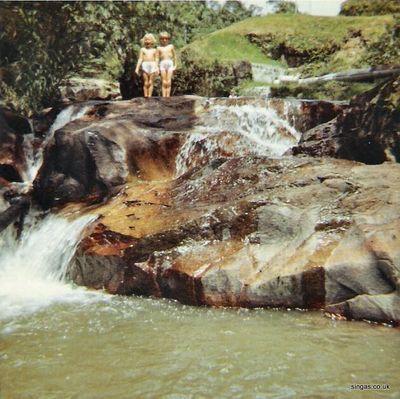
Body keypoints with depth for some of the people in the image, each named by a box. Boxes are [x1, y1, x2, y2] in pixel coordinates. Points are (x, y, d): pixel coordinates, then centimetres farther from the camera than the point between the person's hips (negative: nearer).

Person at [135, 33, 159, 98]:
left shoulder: (154, 50, 11)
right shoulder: (142, 50, 8)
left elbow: (156, 60, 10)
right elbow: (140, 59, 6)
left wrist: (157, 68, 2)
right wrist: (137, 68, 0)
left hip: (152, 66, 1)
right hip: (145, 65, -1)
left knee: (151, 82, -1)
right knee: (145, 82, -1)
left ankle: (149, 95, 0)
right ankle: (145, 96, 2)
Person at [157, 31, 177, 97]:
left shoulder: (171, 46, 9)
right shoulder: (159, 48, 8)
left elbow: (174, 56, 13)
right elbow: (157, 58, 9)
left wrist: (175, 65, 9)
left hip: (170, 63, 0)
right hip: (162, 64, 0)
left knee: (169, 82, -5)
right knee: (163, 82, -3)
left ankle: (168, 96, -3)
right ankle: (163, 96, -3)